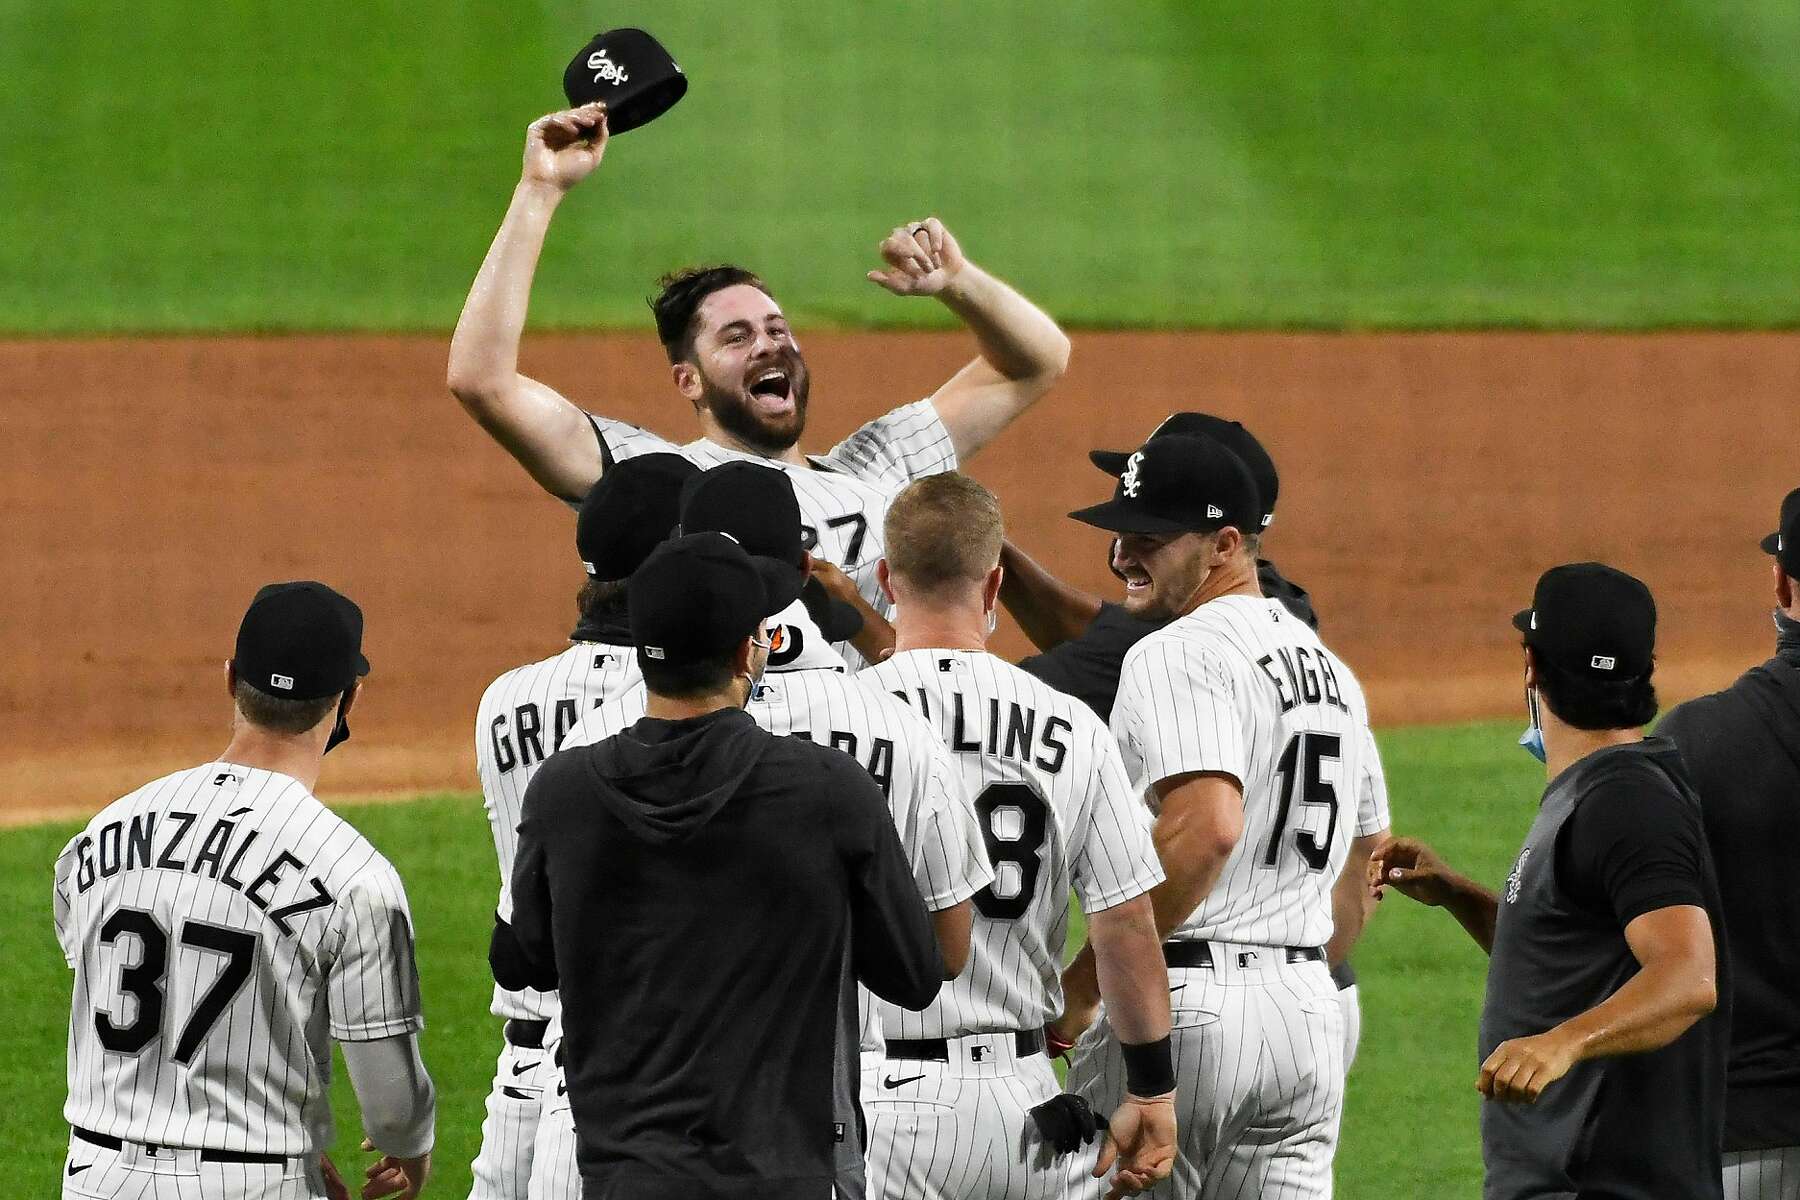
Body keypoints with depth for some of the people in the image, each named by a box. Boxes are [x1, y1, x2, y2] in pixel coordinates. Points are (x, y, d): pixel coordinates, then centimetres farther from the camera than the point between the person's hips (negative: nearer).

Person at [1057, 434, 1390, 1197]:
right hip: (1311, 1009, 9)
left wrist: (1082, 983, -20)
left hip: (1182, 1003, -9)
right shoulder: (1331, 669, 18)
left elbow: (1204, 828, -26)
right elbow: (1365, 858, 25)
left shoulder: (1180, 655, -11)